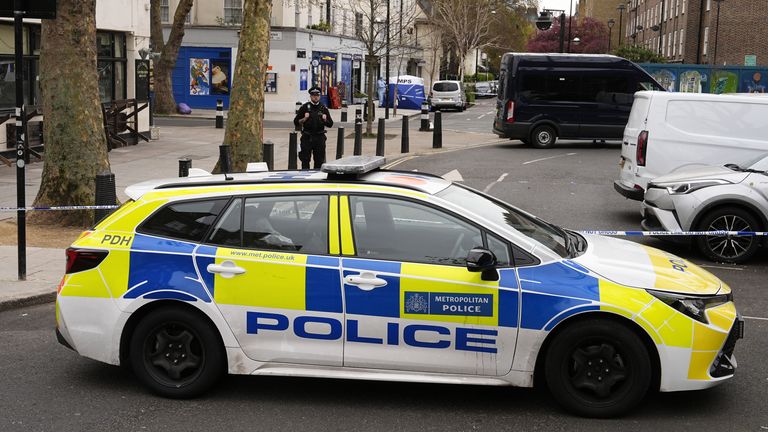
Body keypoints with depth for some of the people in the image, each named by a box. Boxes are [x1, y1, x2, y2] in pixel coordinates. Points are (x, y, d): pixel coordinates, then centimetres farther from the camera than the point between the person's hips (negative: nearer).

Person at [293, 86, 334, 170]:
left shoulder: (323, 108, 9)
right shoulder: (304, 107, 3)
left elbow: (330, 124, 10)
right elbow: (296, 122, 3)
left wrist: (325, 120, -9)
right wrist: (304, 119, -13)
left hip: (320, 137, 2)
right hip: (307, 137, -2)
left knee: (319, 161, 5)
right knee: (305, 160, -3)